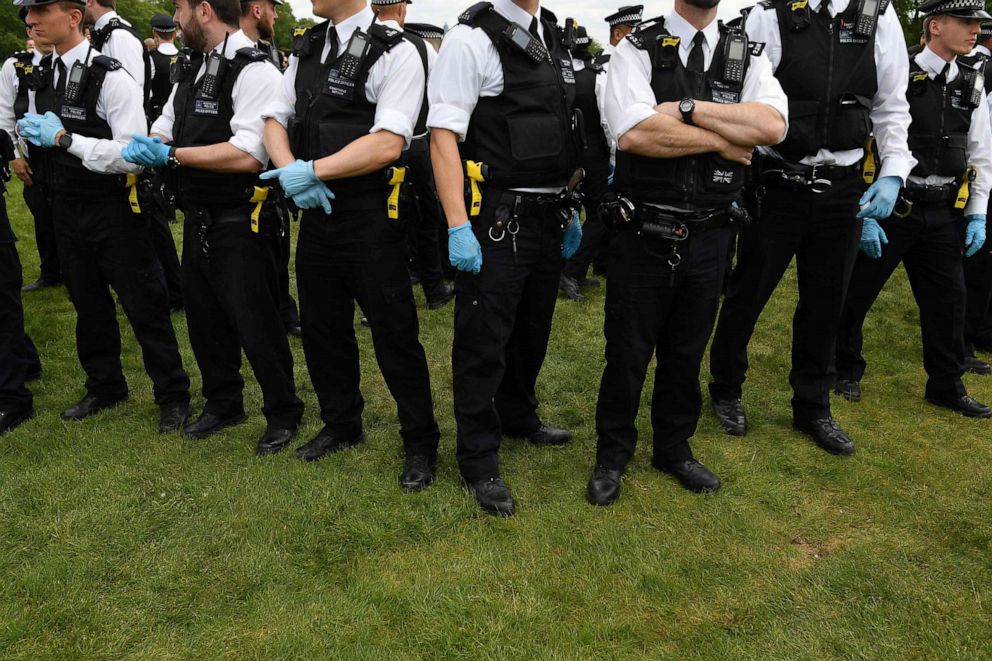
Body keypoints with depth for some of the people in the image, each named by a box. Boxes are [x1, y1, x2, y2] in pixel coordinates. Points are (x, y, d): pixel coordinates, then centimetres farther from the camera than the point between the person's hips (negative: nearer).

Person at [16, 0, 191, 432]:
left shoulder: (110, 77, -15)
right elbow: (34, 136, 20)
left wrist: (65, 138, -23)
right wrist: (29, 131, 0)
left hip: (113, 210, -7)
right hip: (66, 208, 7)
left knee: (144, 307, 2)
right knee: (89, 306, 18)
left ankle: (172, 396, 17)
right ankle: (105, 387, 36)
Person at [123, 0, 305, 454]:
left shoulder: (254, 71, -16)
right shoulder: (191, 70, 12)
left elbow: (248, 155, -25)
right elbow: (164, 130, 17)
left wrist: (171, 155, -20)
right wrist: (146, 147, -7)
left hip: (238, 224, -9)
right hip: (197, 220, 9)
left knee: (255, 323, 1)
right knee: (204, 318, 18)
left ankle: (283, 415, 21)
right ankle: (223, 404, 37)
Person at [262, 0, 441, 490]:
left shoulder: (395, 54, -10)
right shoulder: (306, 50, 11)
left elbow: (387, 143, -21)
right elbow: (275, 121, 11)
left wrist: (311, 171, -18)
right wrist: (290, 172, -10)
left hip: (371, 219, -7)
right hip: (316, 212, 7)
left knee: (395, 335, 0)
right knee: (322, 328, 16)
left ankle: (421, 444, 19)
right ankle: (341, 426, 37)